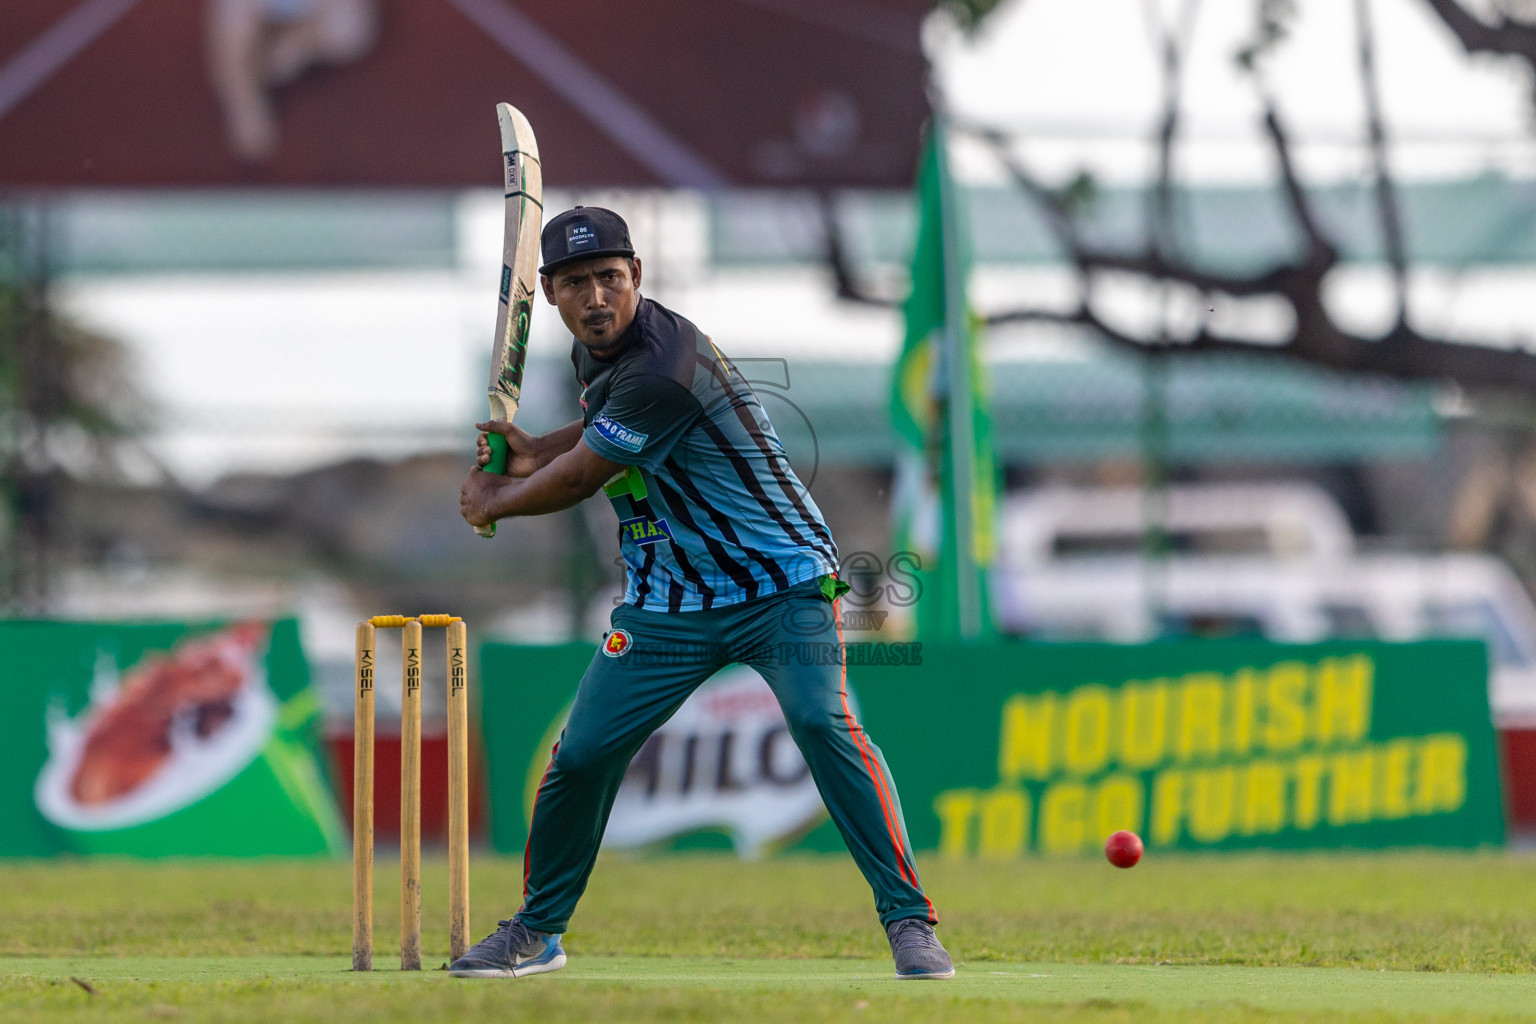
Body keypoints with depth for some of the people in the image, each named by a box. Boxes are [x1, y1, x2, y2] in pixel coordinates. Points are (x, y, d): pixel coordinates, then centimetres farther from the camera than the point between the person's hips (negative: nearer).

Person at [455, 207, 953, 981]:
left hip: (780, 583, -7)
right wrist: (532, 453, 3)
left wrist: (495, 503, 3)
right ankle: (536, 933, 20)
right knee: (581, 754, 1)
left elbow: (577, 480, -17)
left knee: (822, 722, -28)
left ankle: (909, 921, -26)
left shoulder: (663, 371, -27)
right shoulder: (595, 349, 2)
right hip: (668, 605, 8)